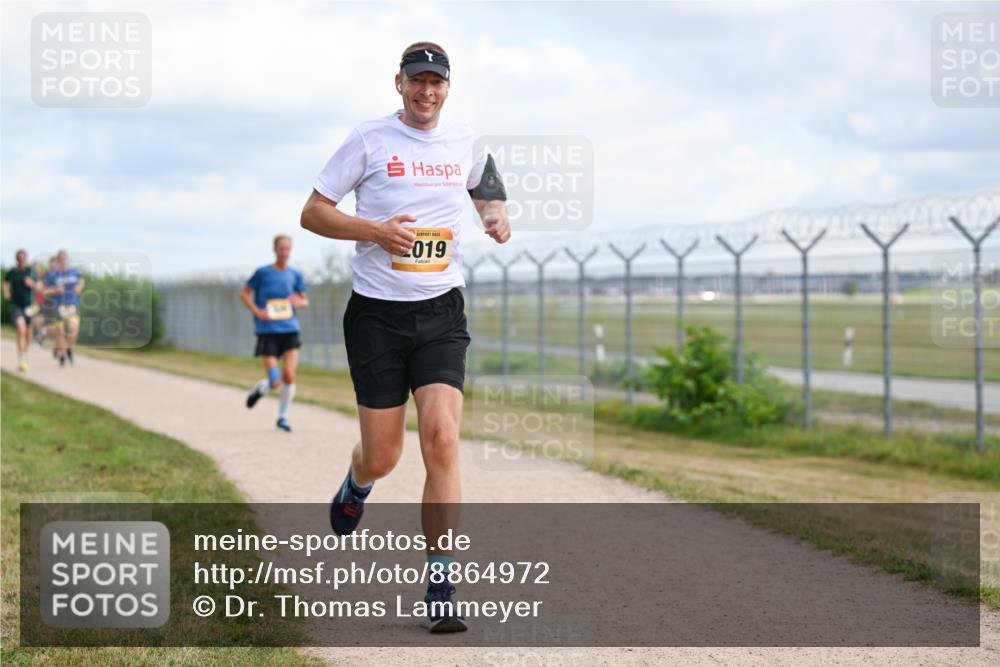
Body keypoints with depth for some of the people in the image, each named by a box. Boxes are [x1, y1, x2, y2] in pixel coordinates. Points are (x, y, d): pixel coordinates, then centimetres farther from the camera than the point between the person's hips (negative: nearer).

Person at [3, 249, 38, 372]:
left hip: (29, 305, 2)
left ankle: (25, 356, 41)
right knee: (21, 330, -19)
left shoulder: (31, 271, -2)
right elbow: (5, 283, 20)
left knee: (28, 333, 14)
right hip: (16, 305, -2)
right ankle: (21, 361, -23)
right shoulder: (11, 272, -1)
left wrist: (32, 284, -20)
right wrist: (6, 292, 3)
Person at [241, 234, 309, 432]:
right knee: (275, 382, -8)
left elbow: (305, 300, 16)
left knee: (289, 375, -12)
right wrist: (257, 311, -10)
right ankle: (260, 389, 29)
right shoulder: (263, 273, -2)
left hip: (290, 329, 2)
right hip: (268, 332, -2)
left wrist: (300, 302, -8)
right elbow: (244, 293, 5)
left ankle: (283, 416, 9)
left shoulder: (295, 275, 7)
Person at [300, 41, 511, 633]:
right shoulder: (369, 140, -2)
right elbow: (313, 213, 0)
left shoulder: (465, 143, 9)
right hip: (377, 312, -2)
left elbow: (487, 191, 29)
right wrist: (376, 230, -15)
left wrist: (498, 217, 6)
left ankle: (442, 592, -12)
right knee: (382, 456, 1)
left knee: (442, 438, -16)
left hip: (441, 312, 2)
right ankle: (356, 488, 42)